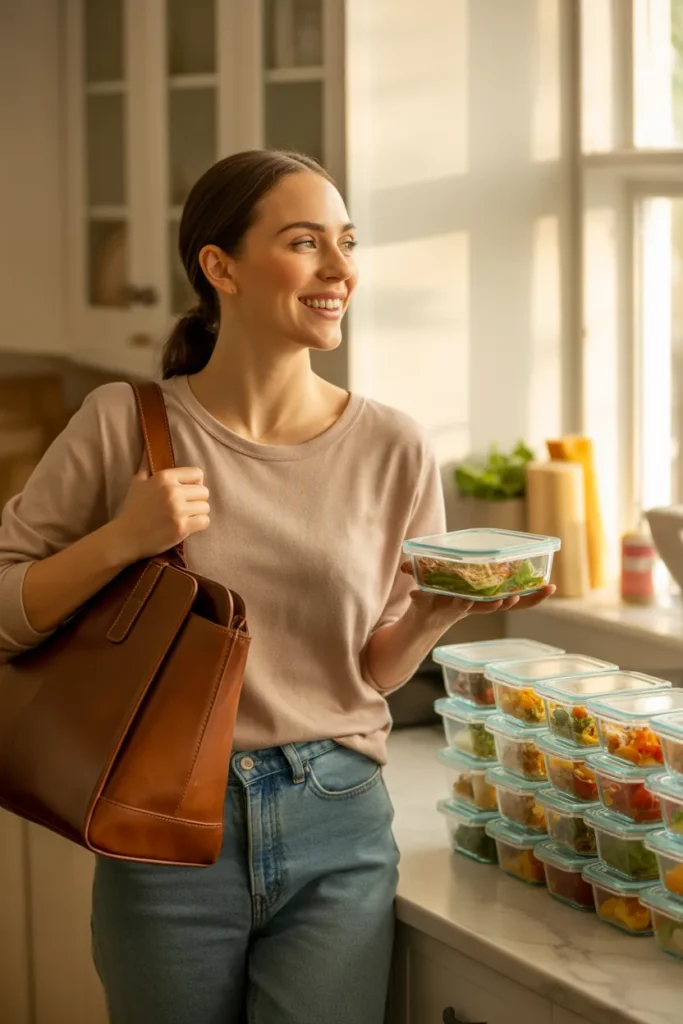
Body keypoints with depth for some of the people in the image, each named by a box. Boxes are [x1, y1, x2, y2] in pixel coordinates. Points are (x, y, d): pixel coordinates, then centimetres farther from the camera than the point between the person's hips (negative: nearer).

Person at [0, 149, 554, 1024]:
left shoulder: (390, 449, -1)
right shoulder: (126, 423, -7)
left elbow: (371, 673, 7)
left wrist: (437, 610, -12)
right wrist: (121, 539, -18)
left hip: (338, 832, 1)